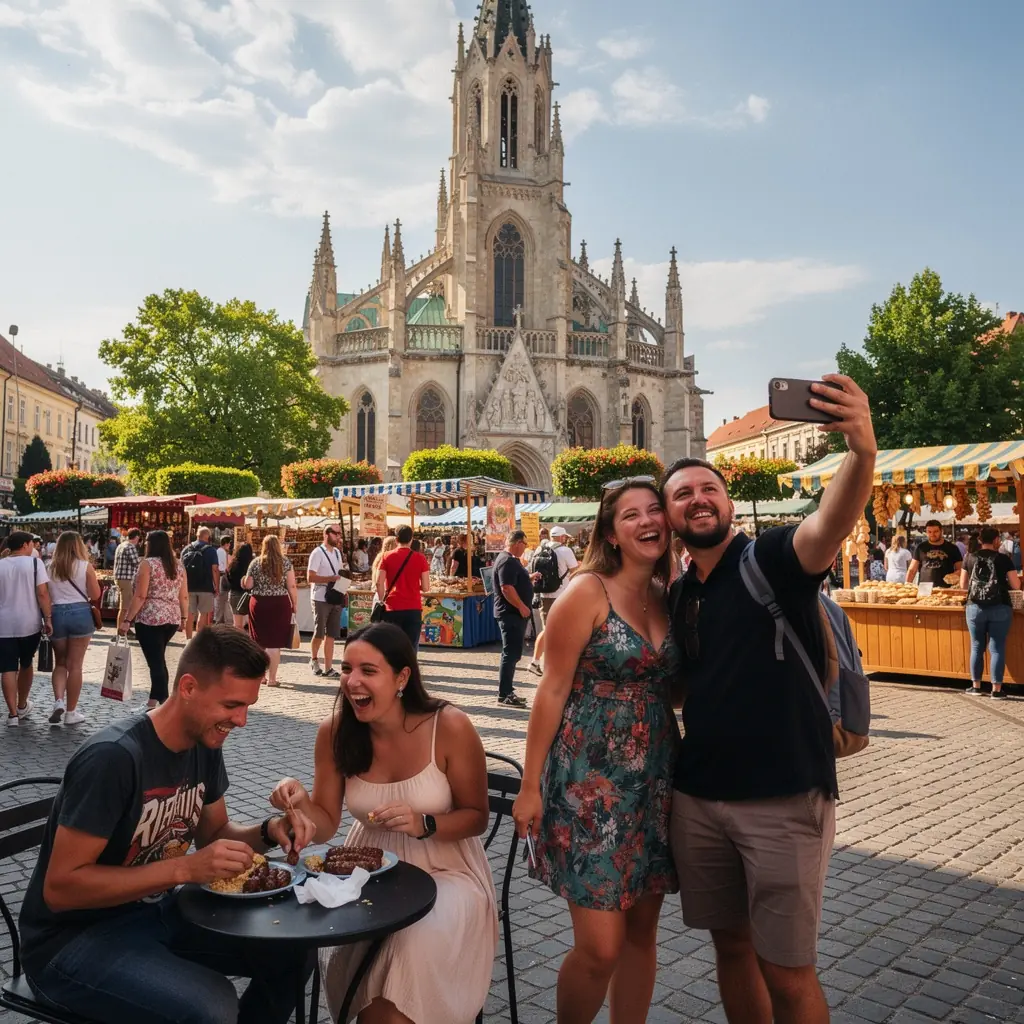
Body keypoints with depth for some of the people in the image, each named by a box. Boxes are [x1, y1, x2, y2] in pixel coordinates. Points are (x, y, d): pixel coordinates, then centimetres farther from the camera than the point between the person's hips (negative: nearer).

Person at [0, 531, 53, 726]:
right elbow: (42, 593, -12)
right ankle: (22, 706, 31)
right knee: (26, 664, 17)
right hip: (29, 624, -1)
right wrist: (48, 618, -8)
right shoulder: (34, 562, -6)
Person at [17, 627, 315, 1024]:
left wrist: (267, 831, -11)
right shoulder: (113, 757, -28)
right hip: (74, 939, -7)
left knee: (293, 953, -5)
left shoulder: (205, 745, -3)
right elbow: (59, 888, -26)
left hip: (156, 912, 7)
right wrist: (185, 868, -31)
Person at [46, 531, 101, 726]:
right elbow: (95, 595, -2)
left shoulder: (51, 568, 4)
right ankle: (70, 712, 8)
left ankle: (58, 701, -4)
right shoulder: (85, 566, -3)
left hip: (56, 614, 2)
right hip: (80, 613, -2)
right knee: (75, 665, 3)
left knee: (60, 663, 17)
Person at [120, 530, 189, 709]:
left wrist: (127, 620, -10)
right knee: (157, 658, 19)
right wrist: (184, 617, 19)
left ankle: (161, 702, -4)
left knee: (156, 661, -3)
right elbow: (184, 596, 10)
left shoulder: (148, 563, -7)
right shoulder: (178, 565, 9)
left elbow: (140, 596, -13)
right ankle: (155, 700, 23)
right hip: (172, 619, 6)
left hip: (150, 619, -6)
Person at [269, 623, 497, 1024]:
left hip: (444, 870, -3)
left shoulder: (449, 727, -20)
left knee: (419, 946, -29)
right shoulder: (335, 731, -10)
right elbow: (326, 825, -1)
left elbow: (476, 817, -8)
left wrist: (423, 823, -25)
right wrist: (301, 804, -23)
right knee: (349, 949, -24)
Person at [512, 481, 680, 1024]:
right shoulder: (587, 592, -11)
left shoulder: (669, 598, 7)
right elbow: (553, 690, -10)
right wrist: (531, 785, -9)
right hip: (591, 778, -6)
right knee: (600, 947, -3)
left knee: (641, 931, 14)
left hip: (656, 779, 6)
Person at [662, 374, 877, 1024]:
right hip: (698, 798, 6)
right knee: (731, 944, 18)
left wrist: (863, 451, -52)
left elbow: (830, 525, -32)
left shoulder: (772, 559, -10)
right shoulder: (677, 598, 8)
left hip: (784, 799, -5)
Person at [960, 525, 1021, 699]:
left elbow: (963, 585, 8)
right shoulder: (1003, 559, -4)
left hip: (975, 607, 2)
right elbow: (1016, 585, -2)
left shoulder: (970, 558, 2)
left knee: (977, 647, 12)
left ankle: (976, 686, 17)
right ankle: (996, 689, 4)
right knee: (997, 648, 3)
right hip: (1000, 608, -2)